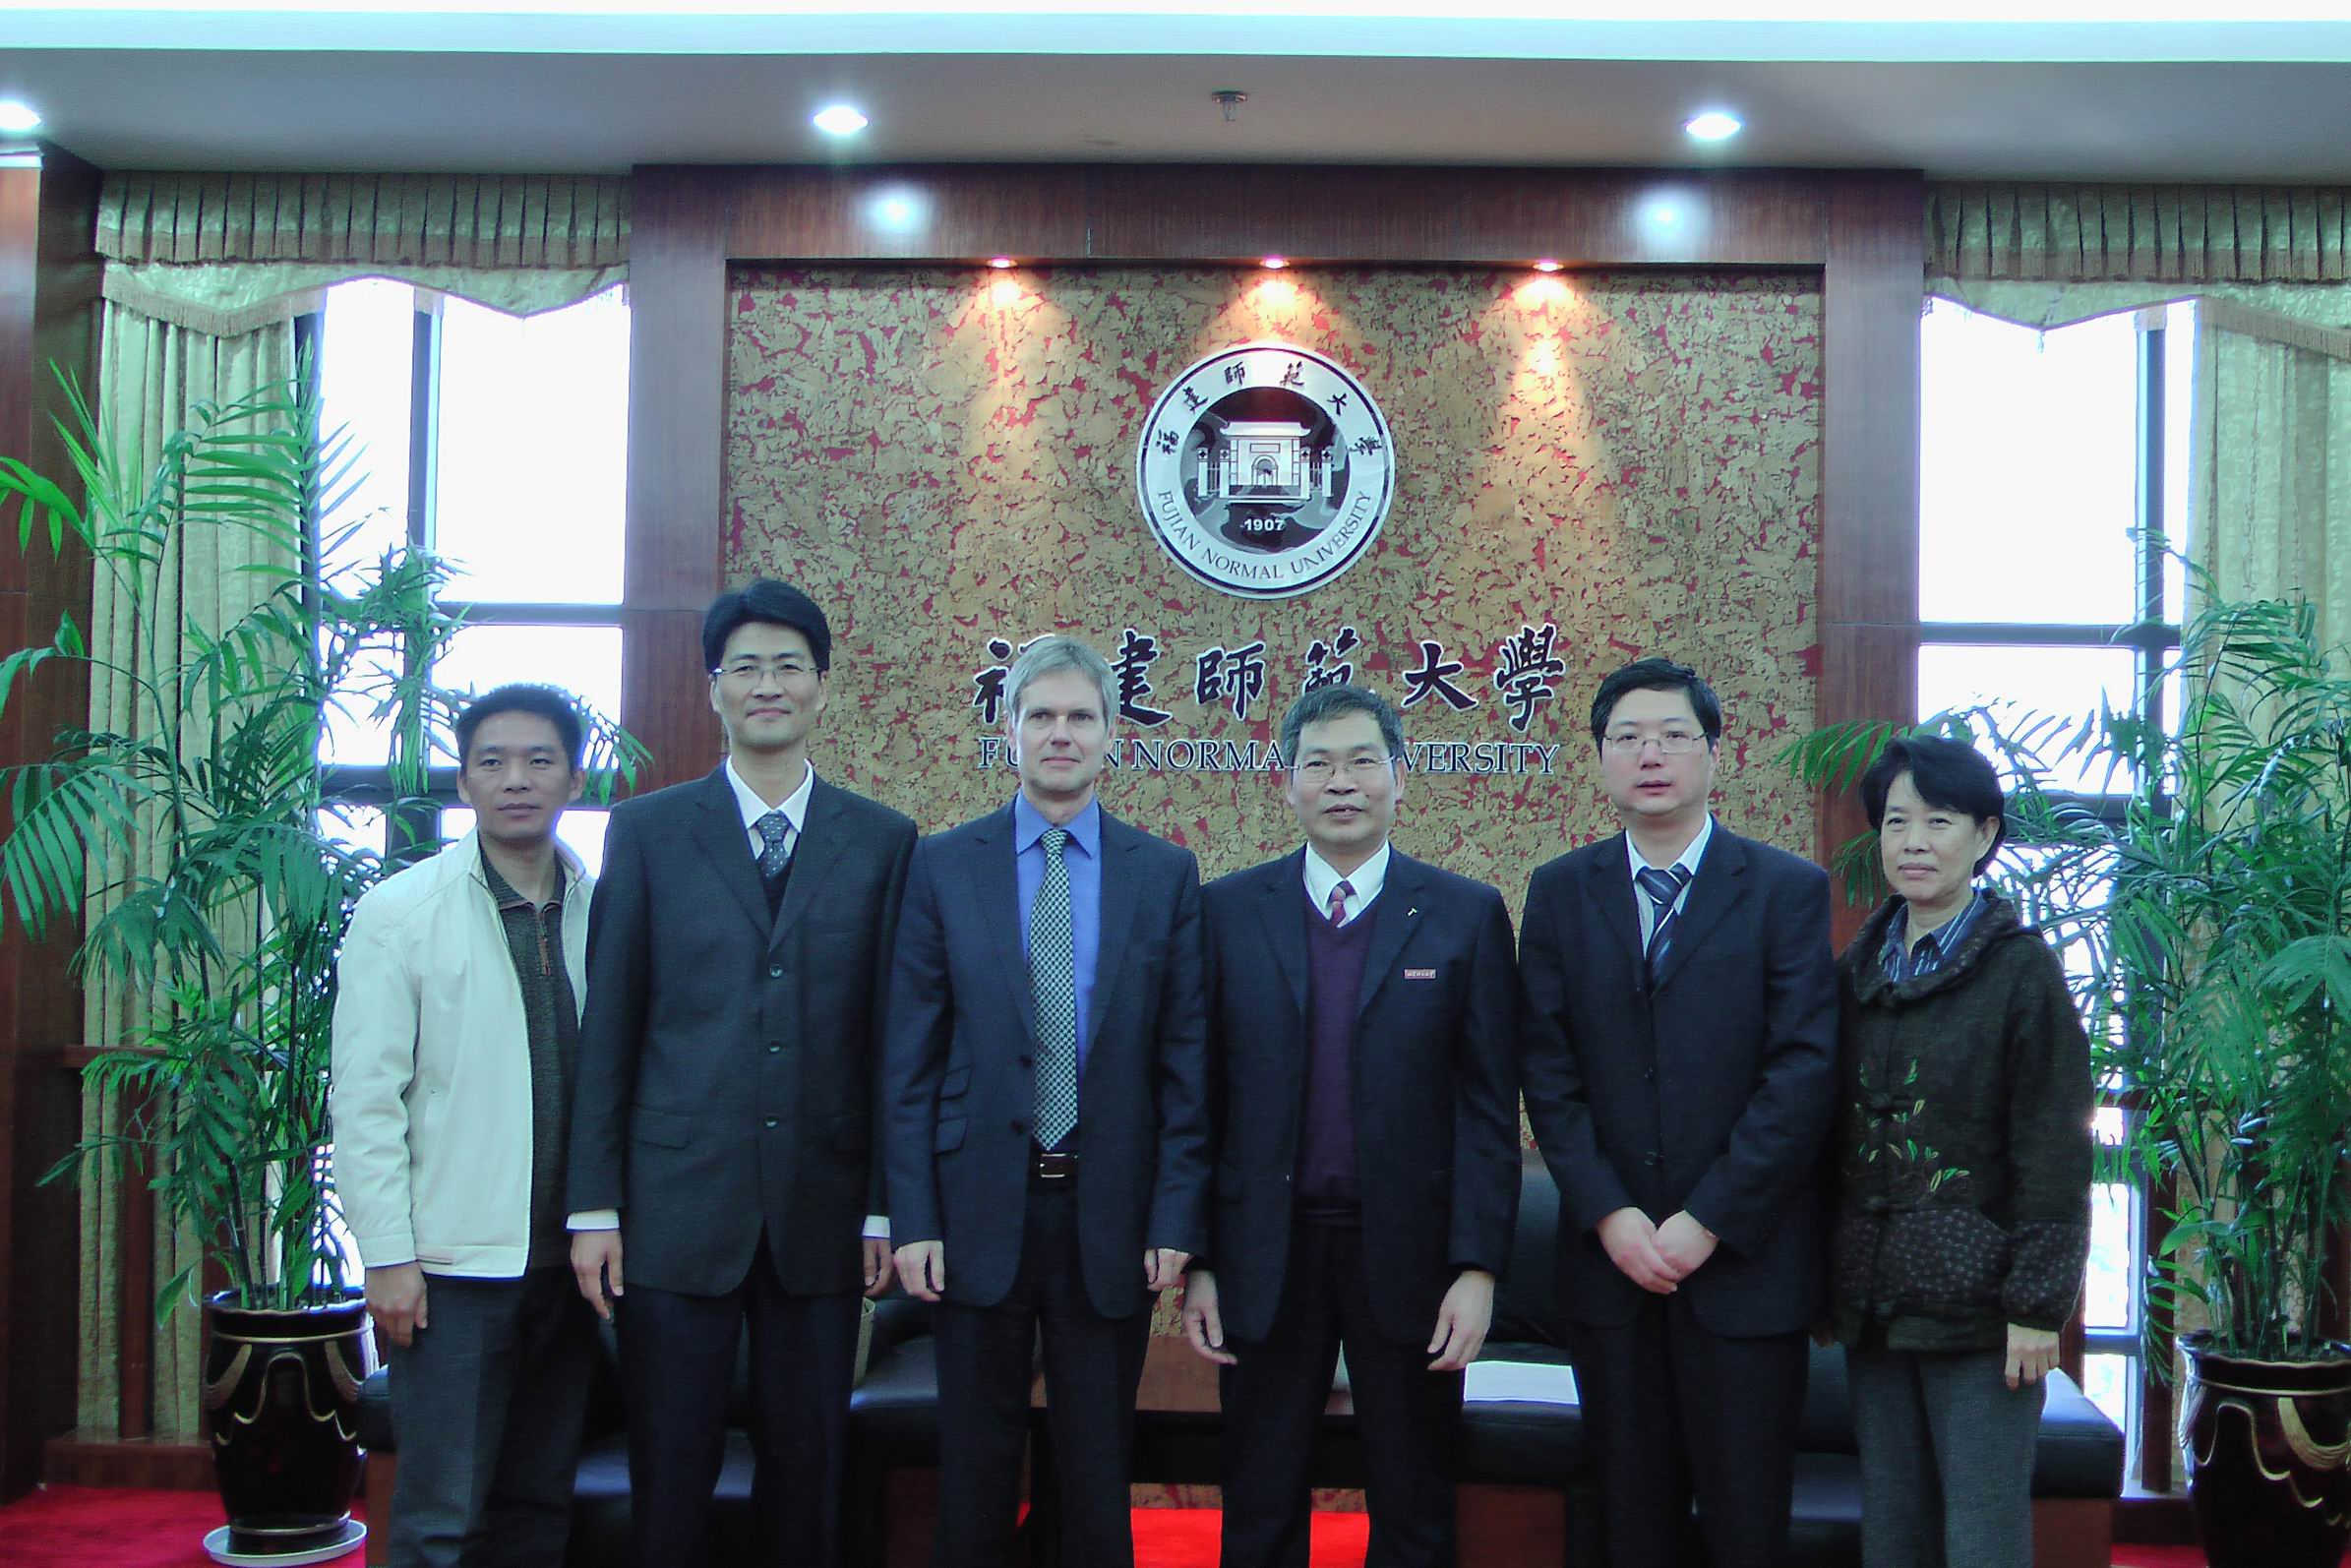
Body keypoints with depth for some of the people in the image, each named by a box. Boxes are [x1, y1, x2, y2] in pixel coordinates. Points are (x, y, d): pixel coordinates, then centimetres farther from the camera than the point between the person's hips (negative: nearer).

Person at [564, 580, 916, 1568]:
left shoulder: (882, 841, 5)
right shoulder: (647, 830, 4)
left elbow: (890, 1034, 4)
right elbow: (607, 1029, 2)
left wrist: (886, 1206, 1)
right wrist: (594, 1204, -2)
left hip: (821, 1215, 1)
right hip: (677, 1208, -1)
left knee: (808, 1480, 10)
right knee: (670, 1482, 6)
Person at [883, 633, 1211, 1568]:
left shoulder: (1165, 875, 2)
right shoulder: (942, 867, 1)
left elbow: (1184, 1061, 1)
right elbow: (911, 1061, 0)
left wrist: (1175, 1219, -4)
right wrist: (913, 1218, -5)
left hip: (1111, 1212, 0)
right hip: (980, 1209, 0)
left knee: (1099, 1476, 9)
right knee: (976, 1472, 9)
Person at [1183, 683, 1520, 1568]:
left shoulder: (1466, 916, 0)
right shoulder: (1227, 912, 2)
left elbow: (1489, 1107, -2)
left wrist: (1478, 1267, -8)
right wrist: (1196, 1262, 0)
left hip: (1408, 1253, -1)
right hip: (1267, 1255, 1)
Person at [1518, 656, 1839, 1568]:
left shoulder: (1789, 890, 0)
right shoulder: (1559, 893, 8)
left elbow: (1803, 1070, -7)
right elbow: (1548, 1071, 3)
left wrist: (1708, 1220, -13)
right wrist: (1608, 1213, -9)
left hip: (1744, 1255, -2)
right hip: (1608, 1254, 2)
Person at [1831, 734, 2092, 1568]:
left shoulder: (2022, 968, -5)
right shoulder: (1859, 969, 11)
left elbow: (2055, 1150, -9)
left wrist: (2038, 1304, -13)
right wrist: (1828, 1286, 12)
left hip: (1975, 1304, -5)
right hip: (1873, 1300, 6)